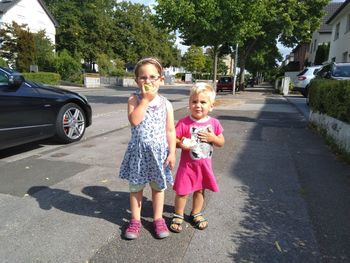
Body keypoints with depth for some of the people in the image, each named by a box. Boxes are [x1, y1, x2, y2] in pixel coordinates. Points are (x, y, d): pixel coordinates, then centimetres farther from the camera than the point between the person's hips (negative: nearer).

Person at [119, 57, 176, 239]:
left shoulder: (165, 104, -1)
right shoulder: (134, 99, -4)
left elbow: (170, 130, 1)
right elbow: (134, 120, -22)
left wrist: (172, 152, -5)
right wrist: (145, 99, -19)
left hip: (159, 151, 1)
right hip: (139, 150, 0)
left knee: (158, 187, 14)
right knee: (136, 187, 11)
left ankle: (158, 219, 32)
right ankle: (135, 220, 29)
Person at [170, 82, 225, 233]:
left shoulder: (214, 123, -4)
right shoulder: (184, 123, -15)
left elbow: (221, 142, 3)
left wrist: (212, 138, -17)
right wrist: (181, 144, -31)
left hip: (205, 164, 3)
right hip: (188, 164, -3)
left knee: (200, 190, 19)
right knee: (182, 191, 5)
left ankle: (196, 214, 40)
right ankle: (178, 216, 27)